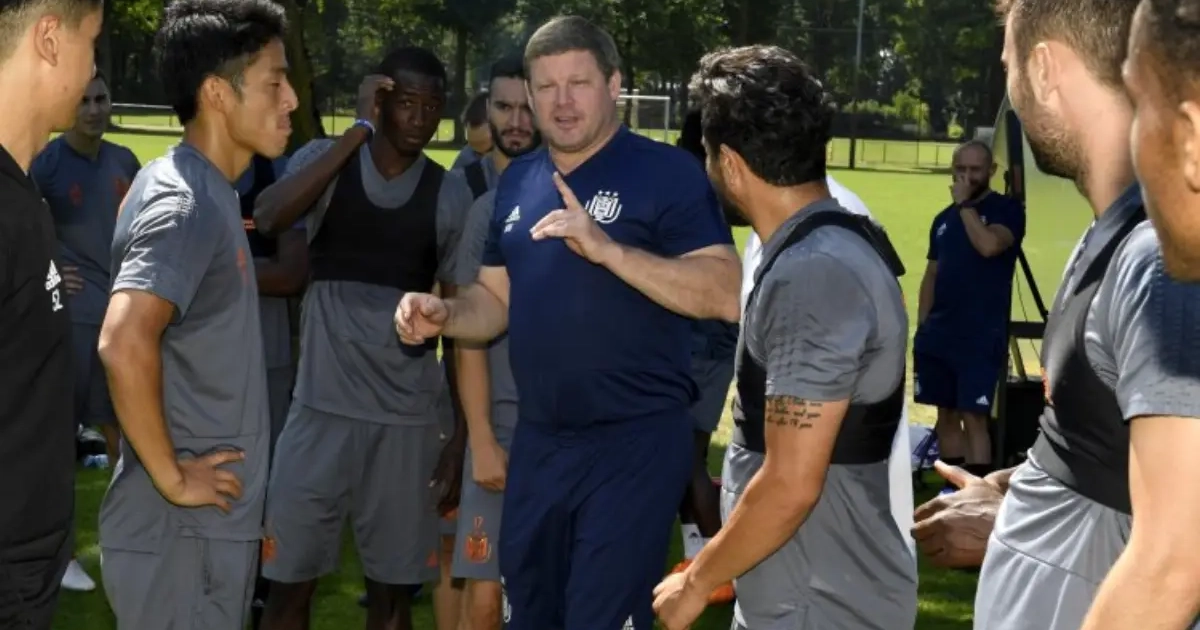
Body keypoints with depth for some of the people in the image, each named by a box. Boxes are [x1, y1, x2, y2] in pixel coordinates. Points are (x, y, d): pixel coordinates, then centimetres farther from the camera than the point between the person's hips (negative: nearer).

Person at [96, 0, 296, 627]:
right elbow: (124, 344, -33)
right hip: (181, 528, -9)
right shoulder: (185, 204, -20)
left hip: (209, 521, 9)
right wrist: (171, 479, -23)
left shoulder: (201, 188, 10)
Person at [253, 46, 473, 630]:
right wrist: (359, 130, -20)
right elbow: (268, 218, -22)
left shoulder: (450, 193, 3)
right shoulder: (325, 160, -1)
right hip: (323, 406, -1)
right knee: (290, 578, 3)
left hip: (408, 415, 1)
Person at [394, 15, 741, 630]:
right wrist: (443, 314, -5)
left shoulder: (666, 171, -10)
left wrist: (608, 249, -28)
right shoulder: (517, 181, 11)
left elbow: (726, 294, -19)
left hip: (634, 441, -7)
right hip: (539, 440, 7)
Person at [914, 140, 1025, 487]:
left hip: (981, 337, -6)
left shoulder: (1006, 209, -4)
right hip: (939, 334, 6)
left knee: (973, 416, -9)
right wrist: (922, 325, 11)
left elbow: (988, 245, -25)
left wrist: (965, 204, -14)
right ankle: (952, 488, 19)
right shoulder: (943, 218, 14)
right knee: (946, 413, 10)